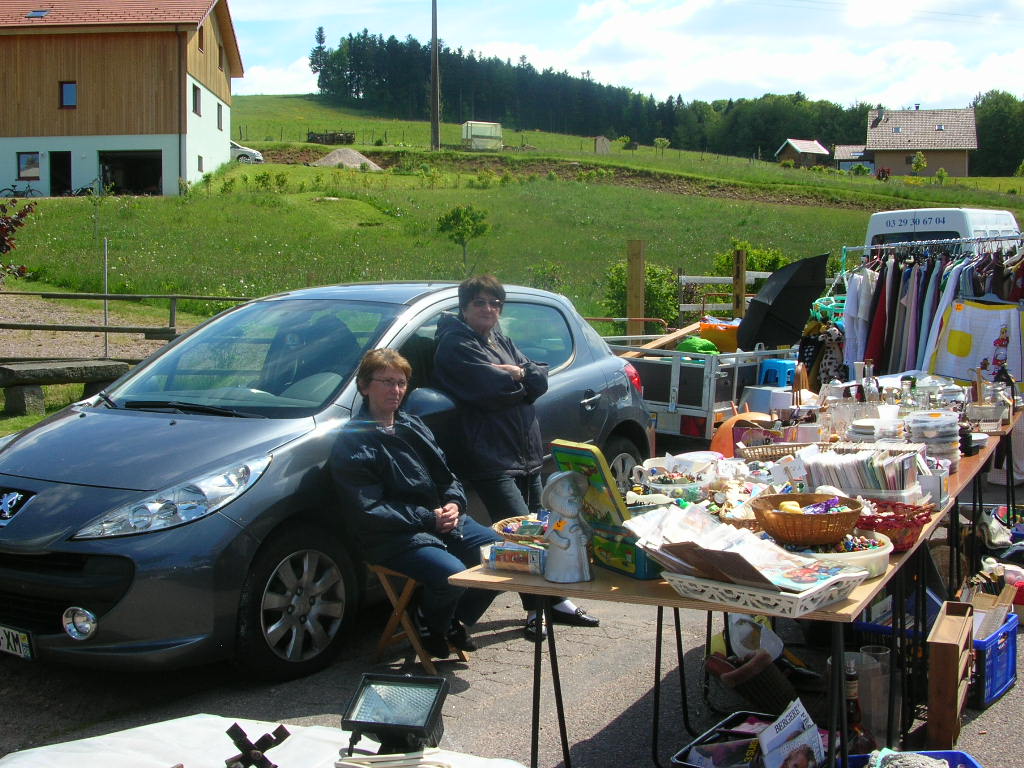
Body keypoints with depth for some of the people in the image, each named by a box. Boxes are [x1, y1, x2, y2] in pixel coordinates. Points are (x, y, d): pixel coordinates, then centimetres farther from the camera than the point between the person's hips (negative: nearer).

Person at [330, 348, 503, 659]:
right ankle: (433, 630, 3)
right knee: (452, 575, -31)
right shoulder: (352, 442, -9)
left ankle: (458, 622, 13)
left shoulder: (413, 426, 16)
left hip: (445, 520, 8)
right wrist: (429, 519, -17)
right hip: (395, 539, -8)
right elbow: (369, 511, -15)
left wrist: (453, 504, -5)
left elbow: (446, 475, 19)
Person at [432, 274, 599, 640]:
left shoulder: (502, 342, 18)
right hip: (490, 457, -8)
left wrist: (517, 374, -12)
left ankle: (557, 602, 23)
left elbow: (541, 380, 7)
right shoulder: (455, 345, -7)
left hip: (527, 453, 8)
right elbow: (492, 389, -20)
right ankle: (536, 609, -4)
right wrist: (523, 379, -2)